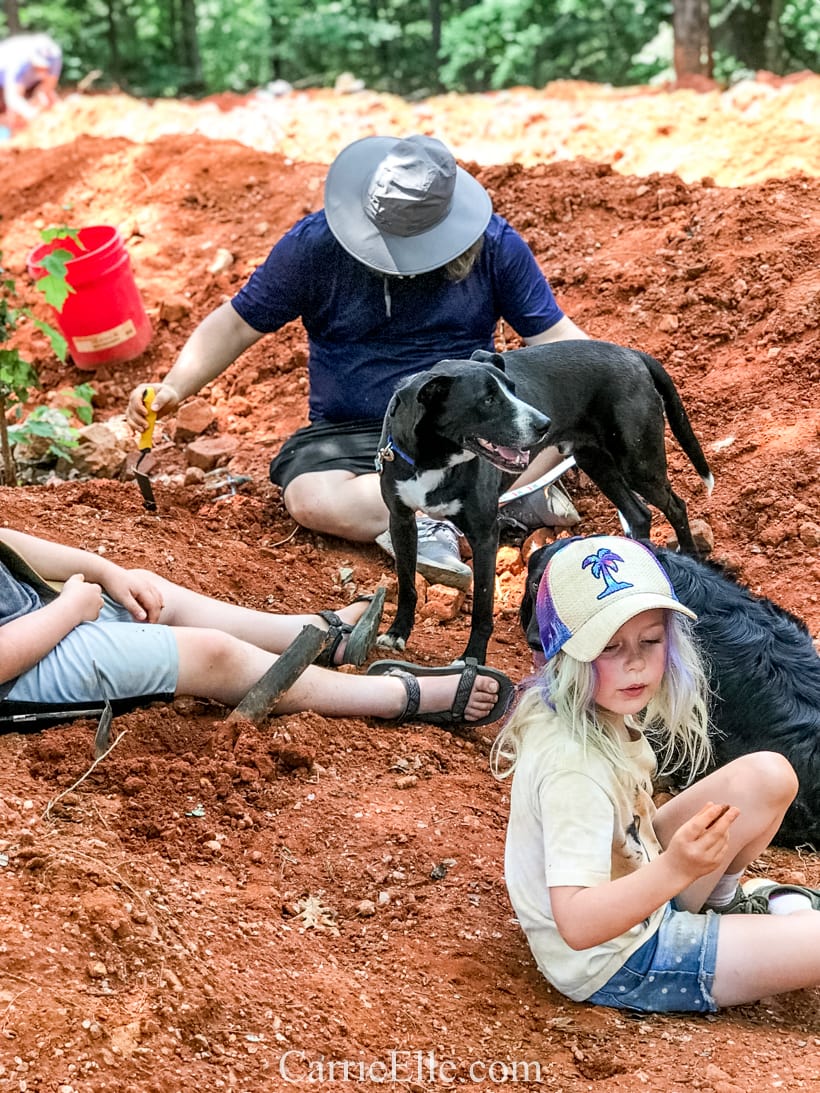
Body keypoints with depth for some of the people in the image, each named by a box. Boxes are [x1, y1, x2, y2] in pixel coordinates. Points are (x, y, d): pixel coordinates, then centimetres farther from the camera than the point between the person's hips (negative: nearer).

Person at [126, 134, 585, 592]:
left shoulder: (495, 245, -5)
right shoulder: (315, 243, -6)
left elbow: (554, 333, 1)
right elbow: (238, 323, 2)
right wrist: (174, 388, -12)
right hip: (351, 434, 0)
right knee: (311, 498, -34)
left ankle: (435, 515, -33)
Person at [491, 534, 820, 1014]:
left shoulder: (604, 714, -7)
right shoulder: (574, 766, -33)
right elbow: (577, 925, -38)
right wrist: (676, 870, -49)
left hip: (635, 901, 9)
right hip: (617, 967, -9)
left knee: (769, 777, -2)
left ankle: (722, 898, 19)